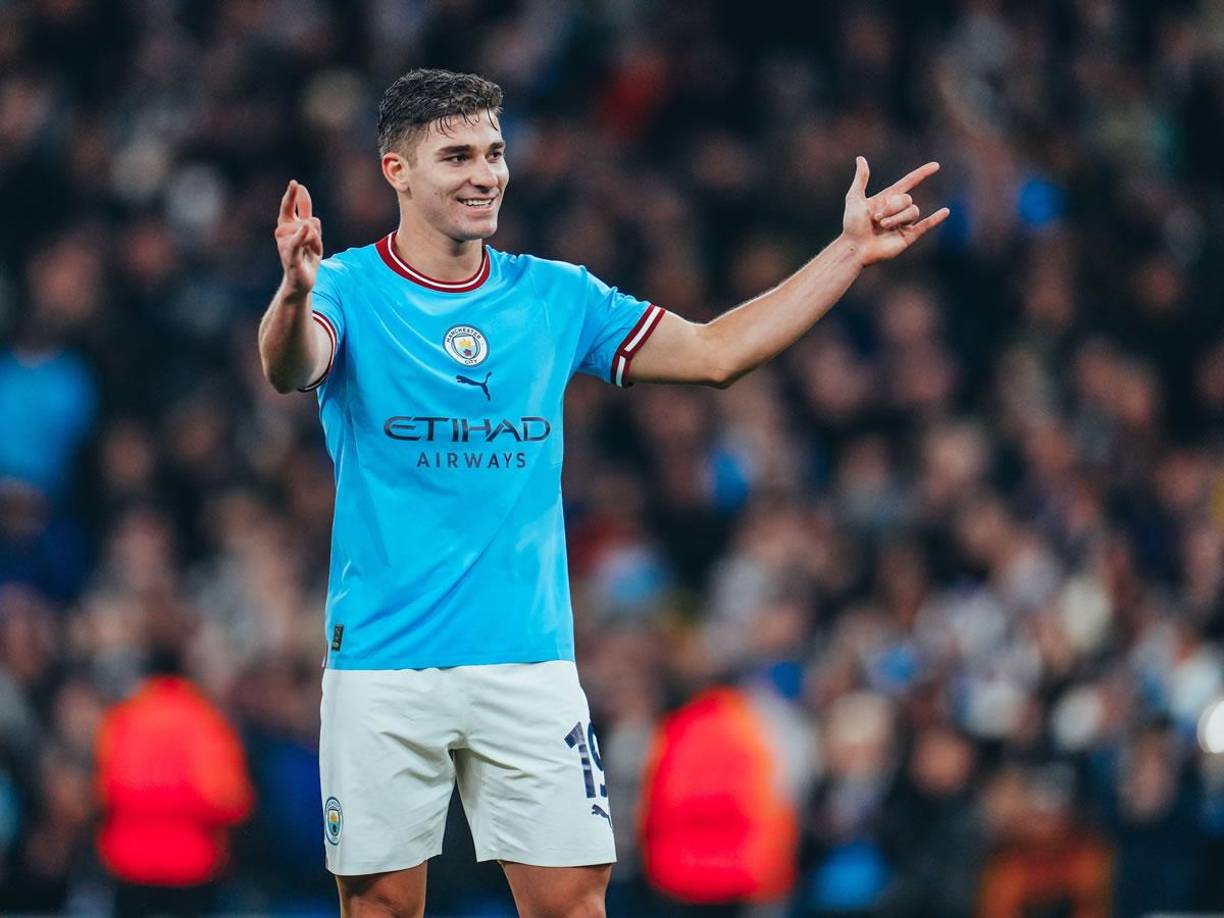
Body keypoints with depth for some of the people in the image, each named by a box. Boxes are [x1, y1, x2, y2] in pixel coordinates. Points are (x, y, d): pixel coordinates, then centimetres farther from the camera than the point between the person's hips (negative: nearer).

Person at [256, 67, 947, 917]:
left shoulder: (557, 297, 9)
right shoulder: (349, 289, -3)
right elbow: (292, 369, -25)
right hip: (383, 667, -3)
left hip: (528, 662, 3)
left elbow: (715, 352, 12)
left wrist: (851, 253, 6)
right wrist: (295, 294, -48)